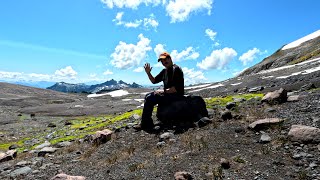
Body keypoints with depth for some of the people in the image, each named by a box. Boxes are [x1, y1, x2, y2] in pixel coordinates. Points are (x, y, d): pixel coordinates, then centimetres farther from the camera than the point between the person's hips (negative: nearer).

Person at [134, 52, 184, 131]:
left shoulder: (176, 69, -14)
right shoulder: (164, 71, 15)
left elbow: (177, 88, -22)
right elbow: (154, 81, 20)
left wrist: (163, 91, -16)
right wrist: (148, 73, 3)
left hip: (176, 95, -10)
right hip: (167, 94, 10)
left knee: (150, 99, -19)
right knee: (147, 96, 8)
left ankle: (144, 124, -8)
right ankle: (148, 123, 3)